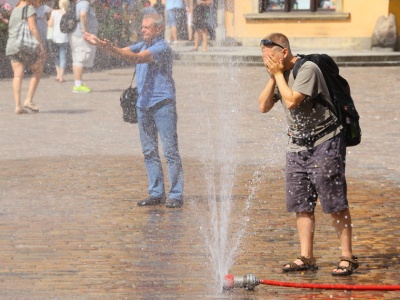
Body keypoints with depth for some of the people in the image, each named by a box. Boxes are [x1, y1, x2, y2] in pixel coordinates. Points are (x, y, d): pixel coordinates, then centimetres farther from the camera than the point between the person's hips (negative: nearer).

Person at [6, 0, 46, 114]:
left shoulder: (15, 10, 18)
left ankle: (18, 106, -5)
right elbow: (32, 28, -12)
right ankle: (29, 100, 0)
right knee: (38, 71, 8)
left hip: (11, 46, 7)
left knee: (18, 76, 2)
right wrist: (41, 45, -10)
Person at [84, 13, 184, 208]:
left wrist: (110, 49, -32)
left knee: (170, 151, -5)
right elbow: (123, 52, 9)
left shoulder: (162, 48, -11)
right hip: (144, 105, 8)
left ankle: (176, 195, -3)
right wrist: (99, 44, -7)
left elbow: (137, 58, -23)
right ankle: (156, 193, 14)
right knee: (149, 152, 9)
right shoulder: (143, 45, 17)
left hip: (163, 104, -8)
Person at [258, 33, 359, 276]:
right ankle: (306, 257, 10)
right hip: (298, 146, 8)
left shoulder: (307, 69, -17)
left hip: (325, 143, -8)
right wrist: (272, 78, -6)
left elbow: (292, 101, -26)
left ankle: (347, 257, -3)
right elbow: (264, 106, 5)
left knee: (335, 203, -7)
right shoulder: (279, 74, 8)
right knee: (301, 204, 6)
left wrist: (278, 74, -15)